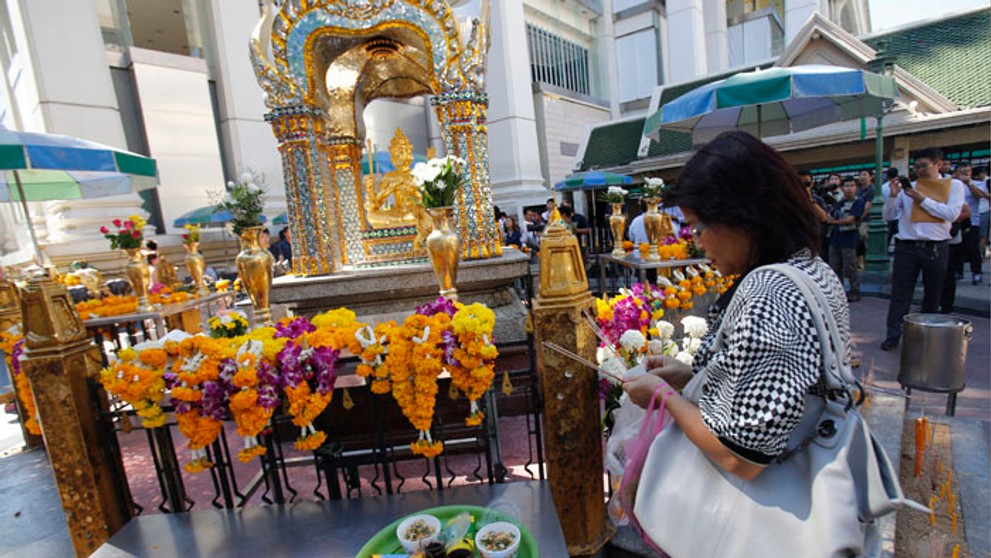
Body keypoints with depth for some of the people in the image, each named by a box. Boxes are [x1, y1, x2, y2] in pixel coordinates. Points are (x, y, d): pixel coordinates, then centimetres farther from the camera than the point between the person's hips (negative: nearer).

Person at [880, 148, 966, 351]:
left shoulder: (954, 185, 6)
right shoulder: (908, 187, 8)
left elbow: (952, 214, -9)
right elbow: (888, 216, 5)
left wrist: (923, 200, -10)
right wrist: (893, 195, -8)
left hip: (936, 248, 0)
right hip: (907, 247, 0)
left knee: (932, 295, 12)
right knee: (900, 293, -2)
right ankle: (893, 336, 1)